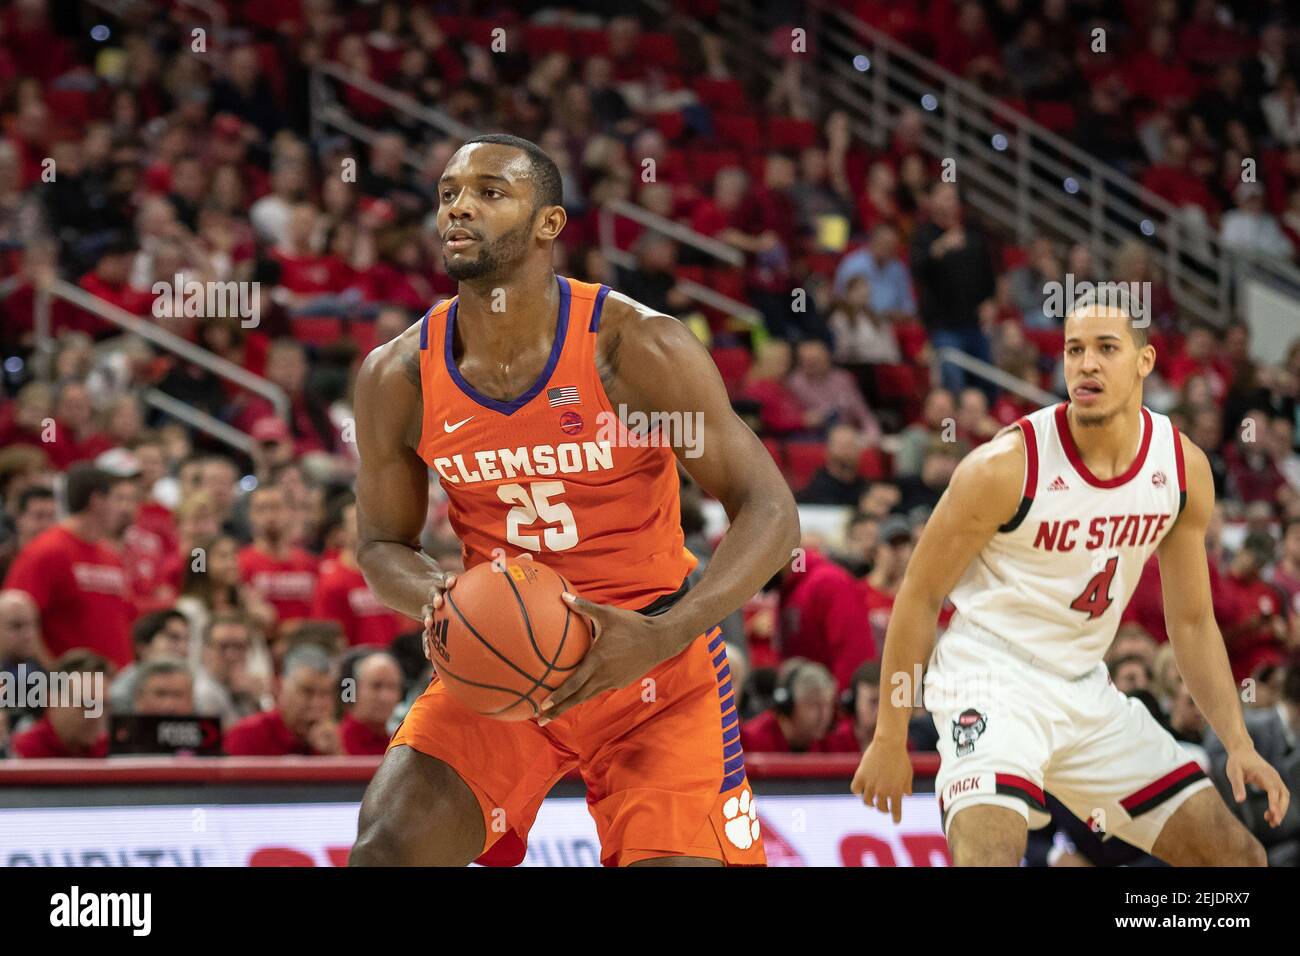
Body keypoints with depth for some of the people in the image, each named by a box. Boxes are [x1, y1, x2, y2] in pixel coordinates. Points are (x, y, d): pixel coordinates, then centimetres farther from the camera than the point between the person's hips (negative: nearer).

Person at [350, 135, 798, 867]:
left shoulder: (639, 350, -17)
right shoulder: (399, 378, -7)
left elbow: (769, 511, -15)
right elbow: (383, 544, 7)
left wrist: (663, 635, -29)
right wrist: (437, 600, -18)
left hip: (651, 657, -2)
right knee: (386, 848, -14)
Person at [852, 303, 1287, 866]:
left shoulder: (1184, 468, -3)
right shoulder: (1008, 465, -19)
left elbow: (1191, 622, 8)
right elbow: (919, 596, -10)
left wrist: (1238, 744, -1)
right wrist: (889, 739, -8)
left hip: (1086, 688, 6)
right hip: (992, 680, -6)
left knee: (1239, 859, 6)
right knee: (988, 856, -32)